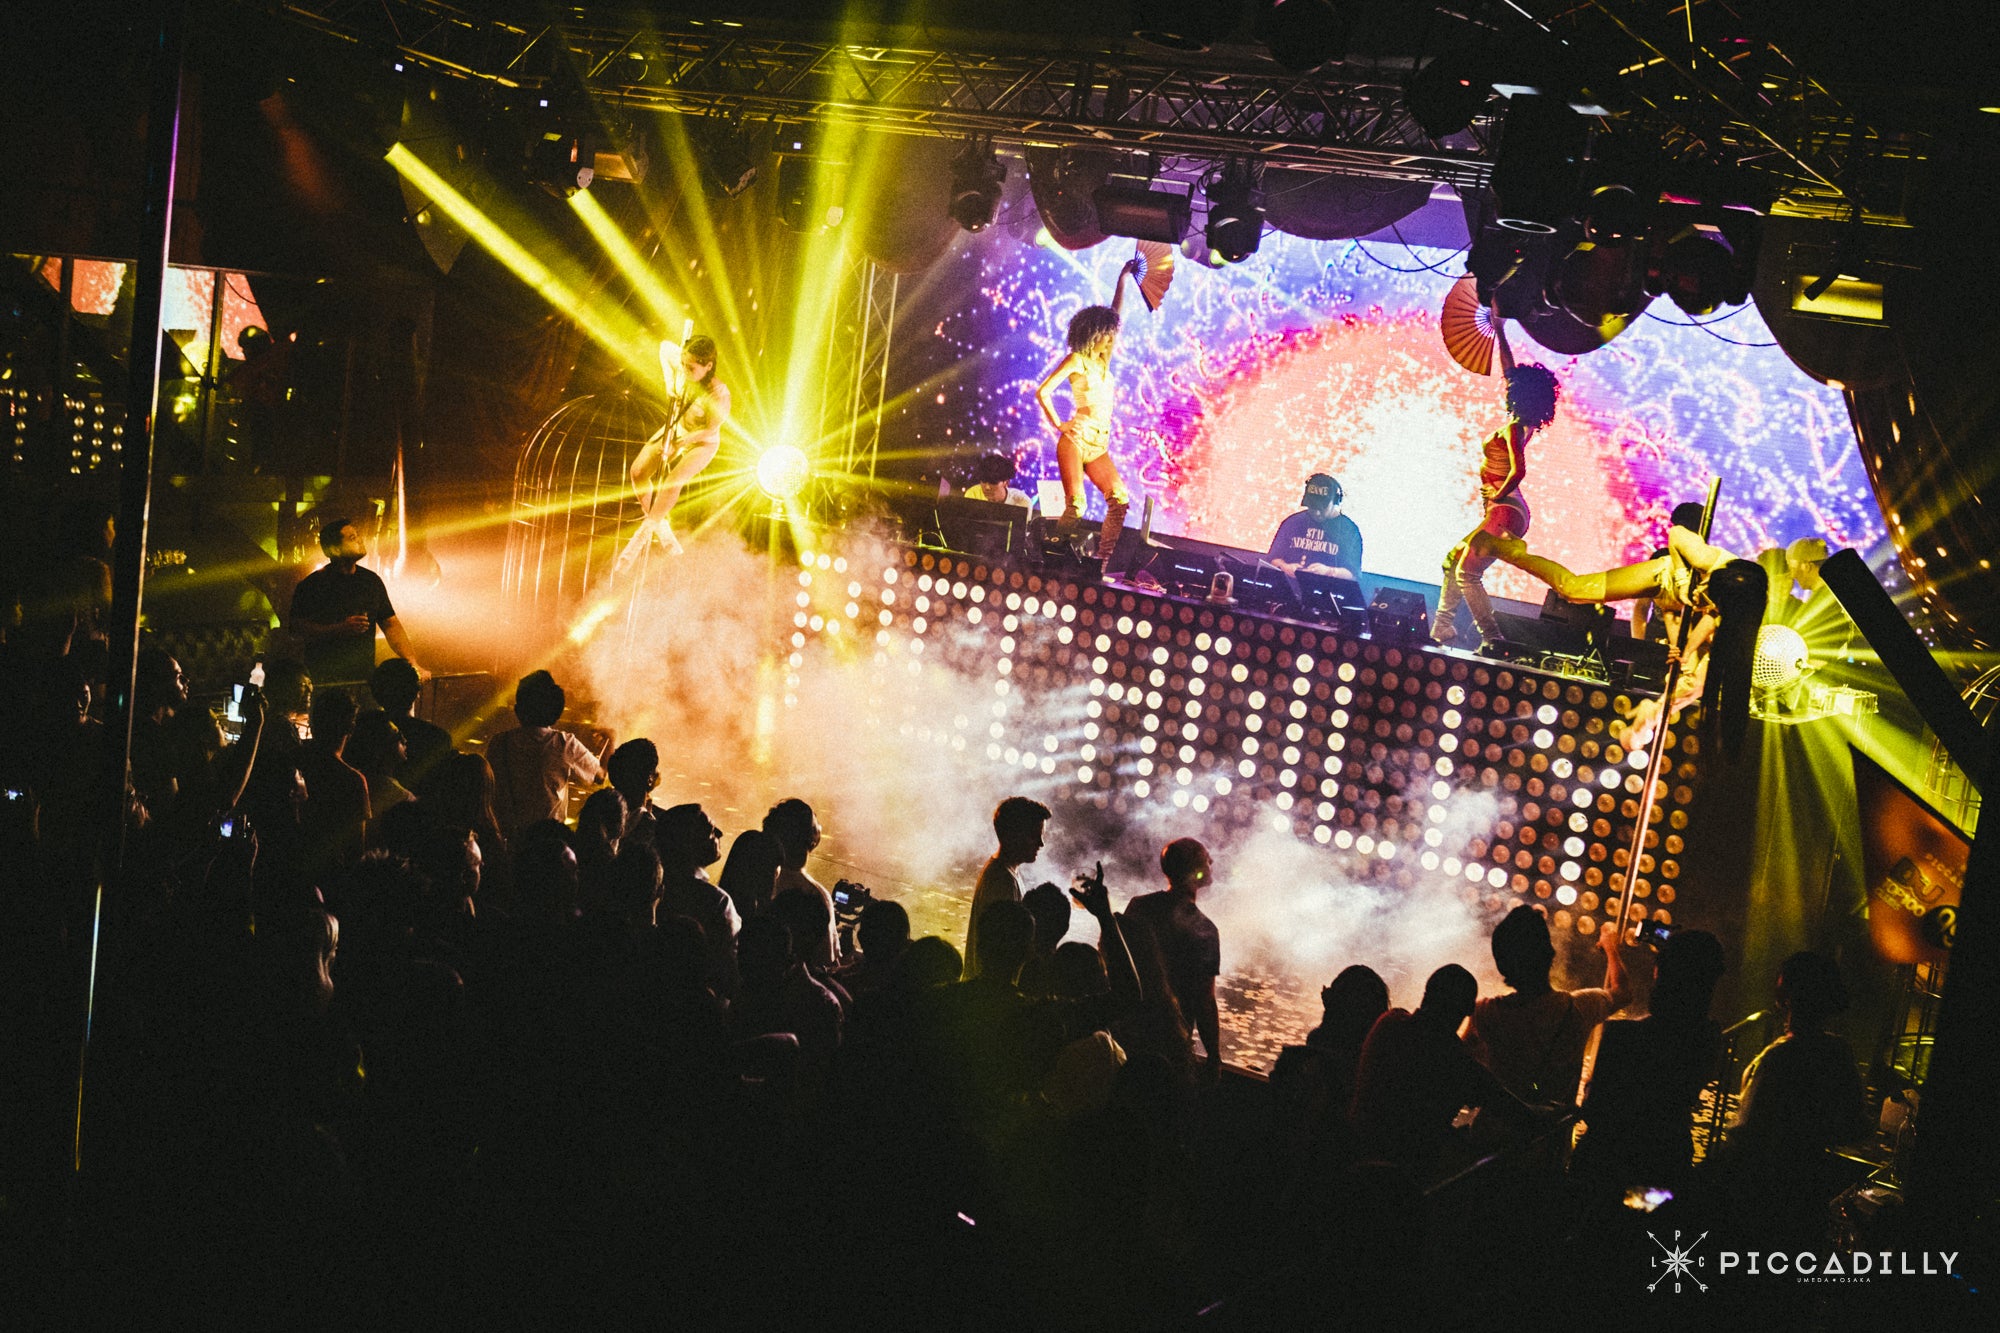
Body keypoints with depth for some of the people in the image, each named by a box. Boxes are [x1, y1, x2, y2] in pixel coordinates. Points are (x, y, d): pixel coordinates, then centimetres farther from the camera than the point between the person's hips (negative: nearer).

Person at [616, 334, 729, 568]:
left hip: (701, 444, -6)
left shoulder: (719, 395, -34)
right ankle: (660, 523, 13)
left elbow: (711, 430, -22)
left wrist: (678, 444, -20)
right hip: (674, 431, 6)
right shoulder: (683, 367, -19)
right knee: (638, 470, -10)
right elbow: (665, 347, 1)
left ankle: (641, 536, -9)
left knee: (672, 482, -27)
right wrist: (669, 382, -10)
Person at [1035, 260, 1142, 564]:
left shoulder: (1103, 359, 16)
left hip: (1098, 446, 7)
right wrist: (1058, 425, -5)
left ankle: (1103, 559, -7)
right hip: (1075, 440, -7)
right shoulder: (1076, 360, -2)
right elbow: (1042, 392, -9)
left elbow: (1113, 314, 23)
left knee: (1120, 500, -8)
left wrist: (1123, 279, 25)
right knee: (1075, 504, -17)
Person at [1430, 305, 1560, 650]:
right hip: (1506, 511, 10)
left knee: (1467, 572, -13)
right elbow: (1509, 371, 20)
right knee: (1454, 561, 16)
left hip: (1504, 510, -10)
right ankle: (1442, 631, 18)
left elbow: (1518, 470, -29)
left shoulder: (1514, 428, -15)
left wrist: (1498, 495, -14)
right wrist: (1499, 331, 27)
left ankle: (1493, 640, -17)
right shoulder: (1523, 424, 10)